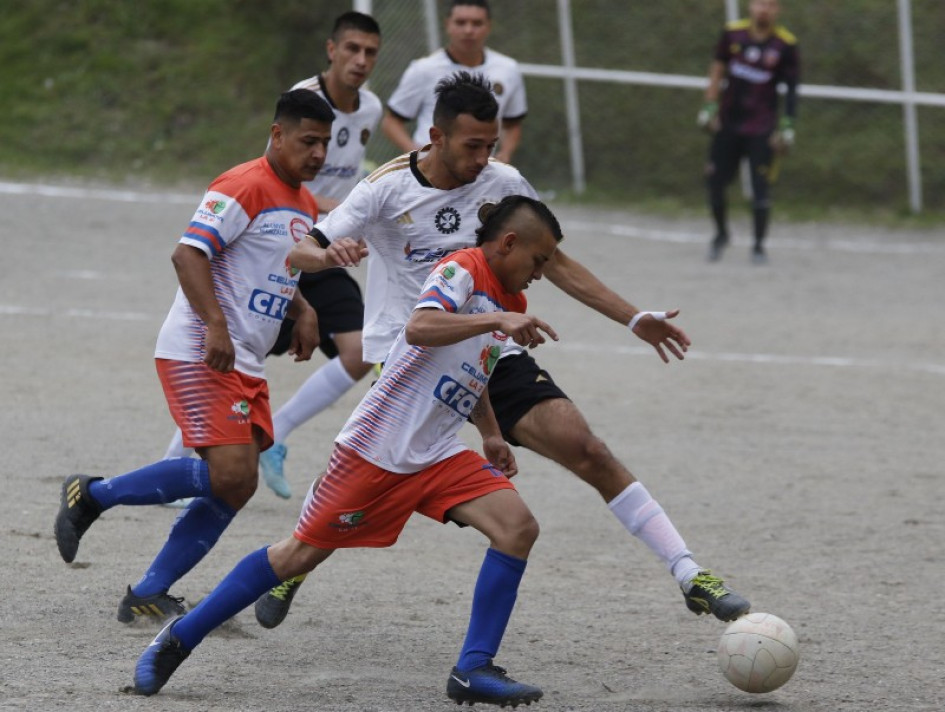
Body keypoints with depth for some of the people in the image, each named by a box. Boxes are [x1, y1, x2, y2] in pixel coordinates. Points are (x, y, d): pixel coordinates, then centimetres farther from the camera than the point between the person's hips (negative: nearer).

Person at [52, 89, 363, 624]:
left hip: (246, 365, 9)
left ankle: (148, 596, 7)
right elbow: (189, 254, -20)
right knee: (229, 474, -20)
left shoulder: (306, 206, 17)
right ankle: (93, 495, -6)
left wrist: (303, 312, 12)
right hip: (198, 354, -9)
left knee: (235, 489, 1)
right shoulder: (246, 186, -12)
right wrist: (215, 325, -29)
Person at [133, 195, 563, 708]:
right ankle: (176, 642, 11)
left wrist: (490, 435, 28)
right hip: (376, 448, -8)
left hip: (437, 455, 8)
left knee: (518, 527, -11)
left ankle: (473, 670, -8)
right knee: (301, 553, -3)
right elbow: (418, 328, -33)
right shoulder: (461, 272, -12)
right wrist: (495, 320, -40)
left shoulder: (508, 302, 15)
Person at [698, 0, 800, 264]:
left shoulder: (786, 45, -6)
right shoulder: (733, 33, 0)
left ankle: (759, 245, 9)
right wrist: (710, 106, 5)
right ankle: (721, 234, 26)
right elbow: (718, 69, 10)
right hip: (728, 123, 2)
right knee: (714, 181, 1)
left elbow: (792, 89, 0)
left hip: (761, 130, -2)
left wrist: (787, 126, -3)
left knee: (761, 188, -6)